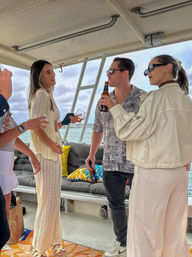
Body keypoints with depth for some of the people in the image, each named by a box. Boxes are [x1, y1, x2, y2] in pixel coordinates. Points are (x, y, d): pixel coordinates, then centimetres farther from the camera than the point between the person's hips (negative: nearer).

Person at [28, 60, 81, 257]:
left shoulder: (48, 95, 17)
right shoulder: (41, 94, -12)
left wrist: (67, 120, 12)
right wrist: (52, 144, -15)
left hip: (53, 153, 9)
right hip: (44, 154, -9)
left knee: (53, 201, 16)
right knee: (48, 202, -1)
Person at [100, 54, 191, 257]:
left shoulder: (158, 97, -12)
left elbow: (134, 129, -18)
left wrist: (114, 107, -8)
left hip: (152, 171, -8)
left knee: (144, 231, 4)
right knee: (174, 233, 19)